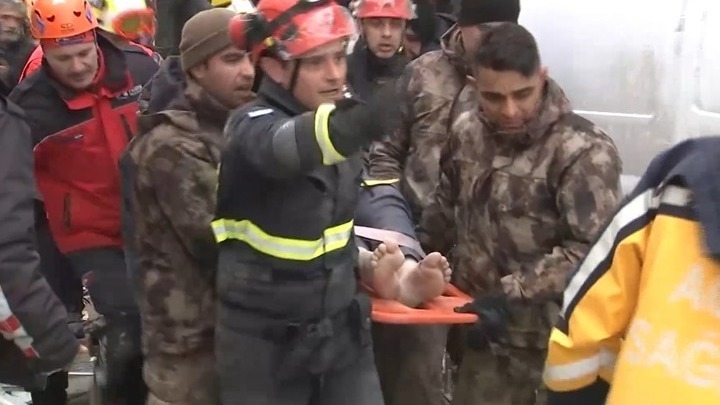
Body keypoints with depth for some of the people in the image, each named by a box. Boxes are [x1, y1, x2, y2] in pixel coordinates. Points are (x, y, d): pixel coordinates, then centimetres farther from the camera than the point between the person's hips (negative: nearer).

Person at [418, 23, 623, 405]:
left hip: (545, 339, -5)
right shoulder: (467, 131, 3)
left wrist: (512, 293, -26)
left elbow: (590, 250, -21)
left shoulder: (583, 152, -16)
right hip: (478, 321, 6)